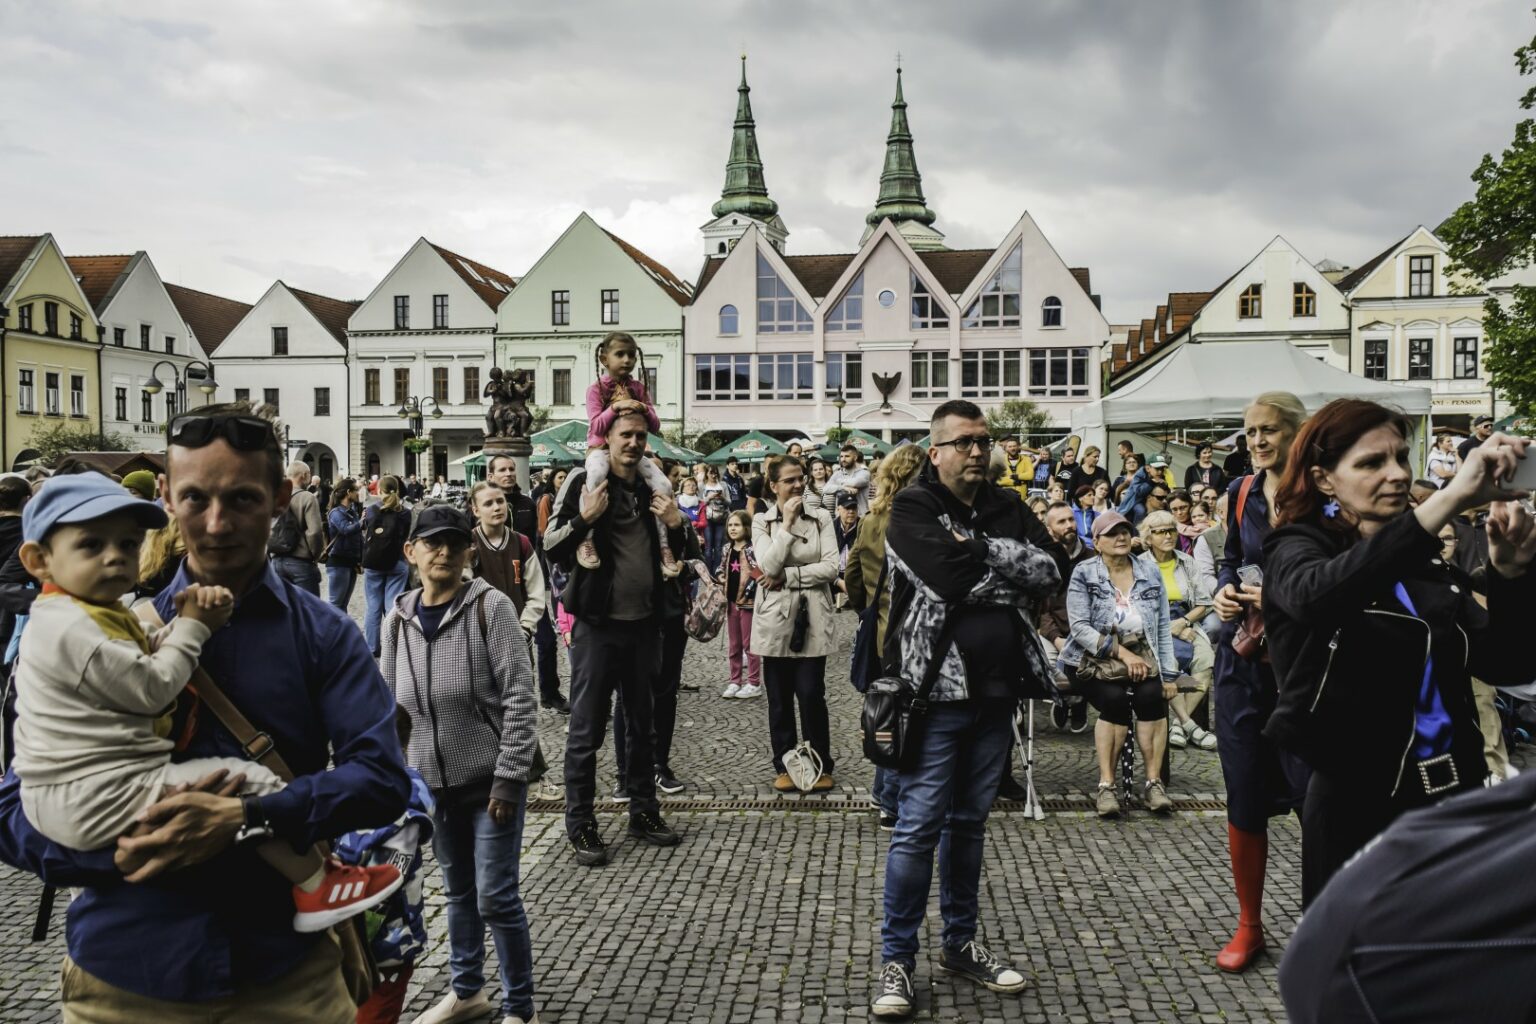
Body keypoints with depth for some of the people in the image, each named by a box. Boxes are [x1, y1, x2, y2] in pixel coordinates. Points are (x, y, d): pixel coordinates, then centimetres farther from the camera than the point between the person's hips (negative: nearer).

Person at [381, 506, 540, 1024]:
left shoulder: (490, 606, -13)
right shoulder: (398, 618, 2)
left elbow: (519, 698, -15)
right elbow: (390, 706, 10)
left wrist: (508, 779, -17)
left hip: (490, 780, -5)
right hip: (433, 782, 5)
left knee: (496, 897, 0)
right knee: (458, 890, 19)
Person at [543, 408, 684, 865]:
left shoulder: (653, 486, 9)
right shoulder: (585, 481, -7)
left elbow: (678, 554, 18)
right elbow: (552, 549, -11)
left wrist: (676, 525, -2)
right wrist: (584, 518, -27)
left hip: (643, 623, 6)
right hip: (597, 625, -5)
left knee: (641, 723, 16)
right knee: (587, 729, 1)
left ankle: (643, 811, 29)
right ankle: (580, 824, 12)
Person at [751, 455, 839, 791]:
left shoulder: (821, 519, 3)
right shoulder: (762, 521, 3)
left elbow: (831, 567, -7)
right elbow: (769, 566, -12)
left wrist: (787, 577, -12)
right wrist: (787, 523, -14)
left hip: (812, 619, -1)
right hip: (776, 618, 1)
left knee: (811, 695, -3)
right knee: (780, 699, 7)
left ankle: (821, 766, 12)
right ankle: (784, 766, 19)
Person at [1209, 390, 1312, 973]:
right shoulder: (1241, 493, 7)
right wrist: (1224, 591, -1)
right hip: (1243, 656, 5)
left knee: (1313, 793, -3)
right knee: (1244, 794, 10)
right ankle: (1248, 925, 25)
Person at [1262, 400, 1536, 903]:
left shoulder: (1422, 560, 10)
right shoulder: (1295, 549, -6)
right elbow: (1316, 595, -32)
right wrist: (1450, 498, -37)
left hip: (1451, 794, 5)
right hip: (1355, 805, -5)